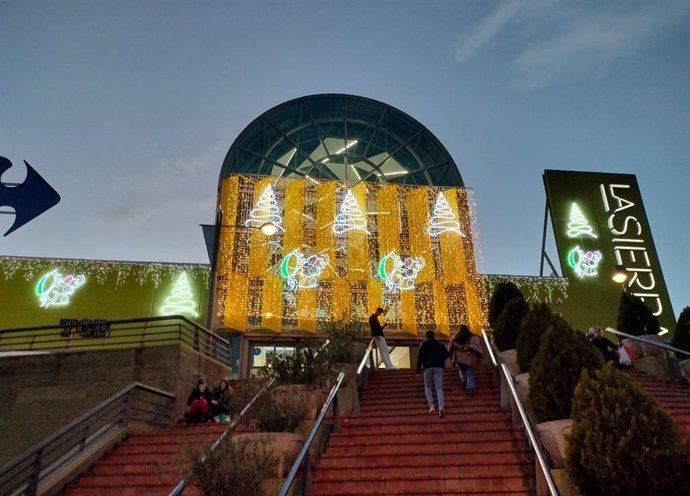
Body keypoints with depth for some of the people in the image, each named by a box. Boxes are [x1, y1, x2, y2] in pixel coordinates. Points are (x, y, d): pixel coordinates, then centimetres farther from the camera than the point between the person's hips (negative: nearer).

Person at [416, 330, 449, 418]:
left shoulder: (423, 344, 10)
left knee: (427, 387, 14)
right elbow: (446, 354, 11)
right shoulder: (439, 344, 17)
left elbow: (420, 357, 1)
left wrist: (418, 370, 2)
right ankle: (441, 407, -23)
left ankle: (431, 406, -1)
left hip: (428, 367, -1)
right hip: (438, 366, 2)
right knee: (439, 388, -3)